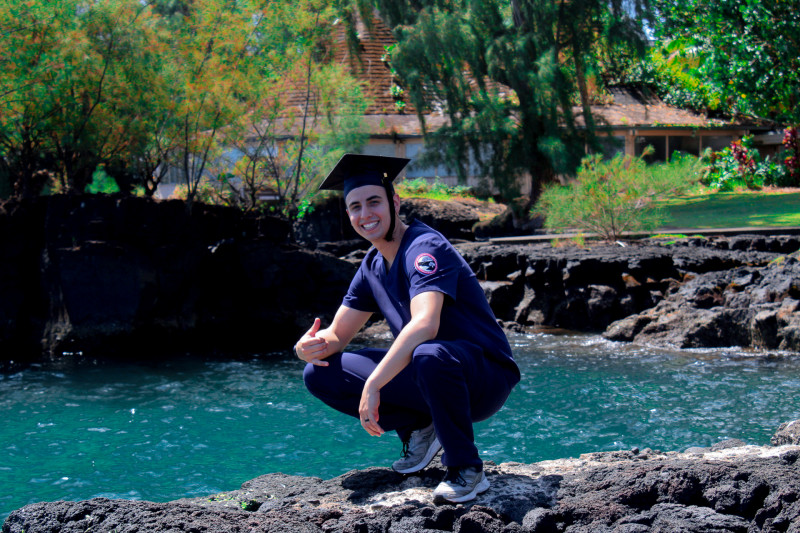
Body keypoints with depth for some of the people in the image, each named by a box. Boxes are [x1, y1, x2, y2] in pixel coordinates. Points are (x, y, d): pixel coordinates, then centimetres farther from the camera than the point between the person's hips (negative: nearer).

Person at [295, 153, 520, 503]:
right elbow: (337, 334, 11)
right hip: (428, 378, 8)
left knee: (429, 355, -43)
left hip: (484, 379, -7)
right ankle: (418, 430, 4)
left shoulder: (425, 248, -19)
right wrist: (311, 345, -13)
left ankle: (467, 471, -21)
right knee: (320, 375, -2)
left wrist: (373, 386, -37)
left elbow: (425, 325, -36)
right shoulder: (373, 266, 7)